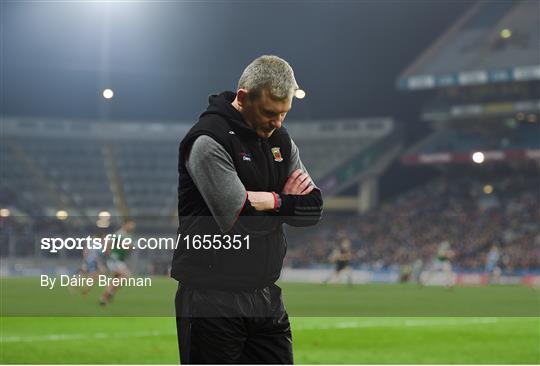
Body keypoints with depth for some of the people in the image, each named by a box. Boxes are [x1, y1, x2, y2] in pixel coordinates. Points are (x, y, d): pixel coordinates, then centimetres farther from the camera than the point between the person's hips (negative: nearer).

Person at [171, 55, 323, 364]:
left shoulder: (280, 139, 11)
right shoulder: (209, 139, -14)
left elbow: (314, 208, 4)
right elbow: (237, 217, -23)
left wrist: (262, 200, -11)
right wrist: (282, 199, -5)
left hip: (266, 295, 7)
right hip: (214, 299, -7)